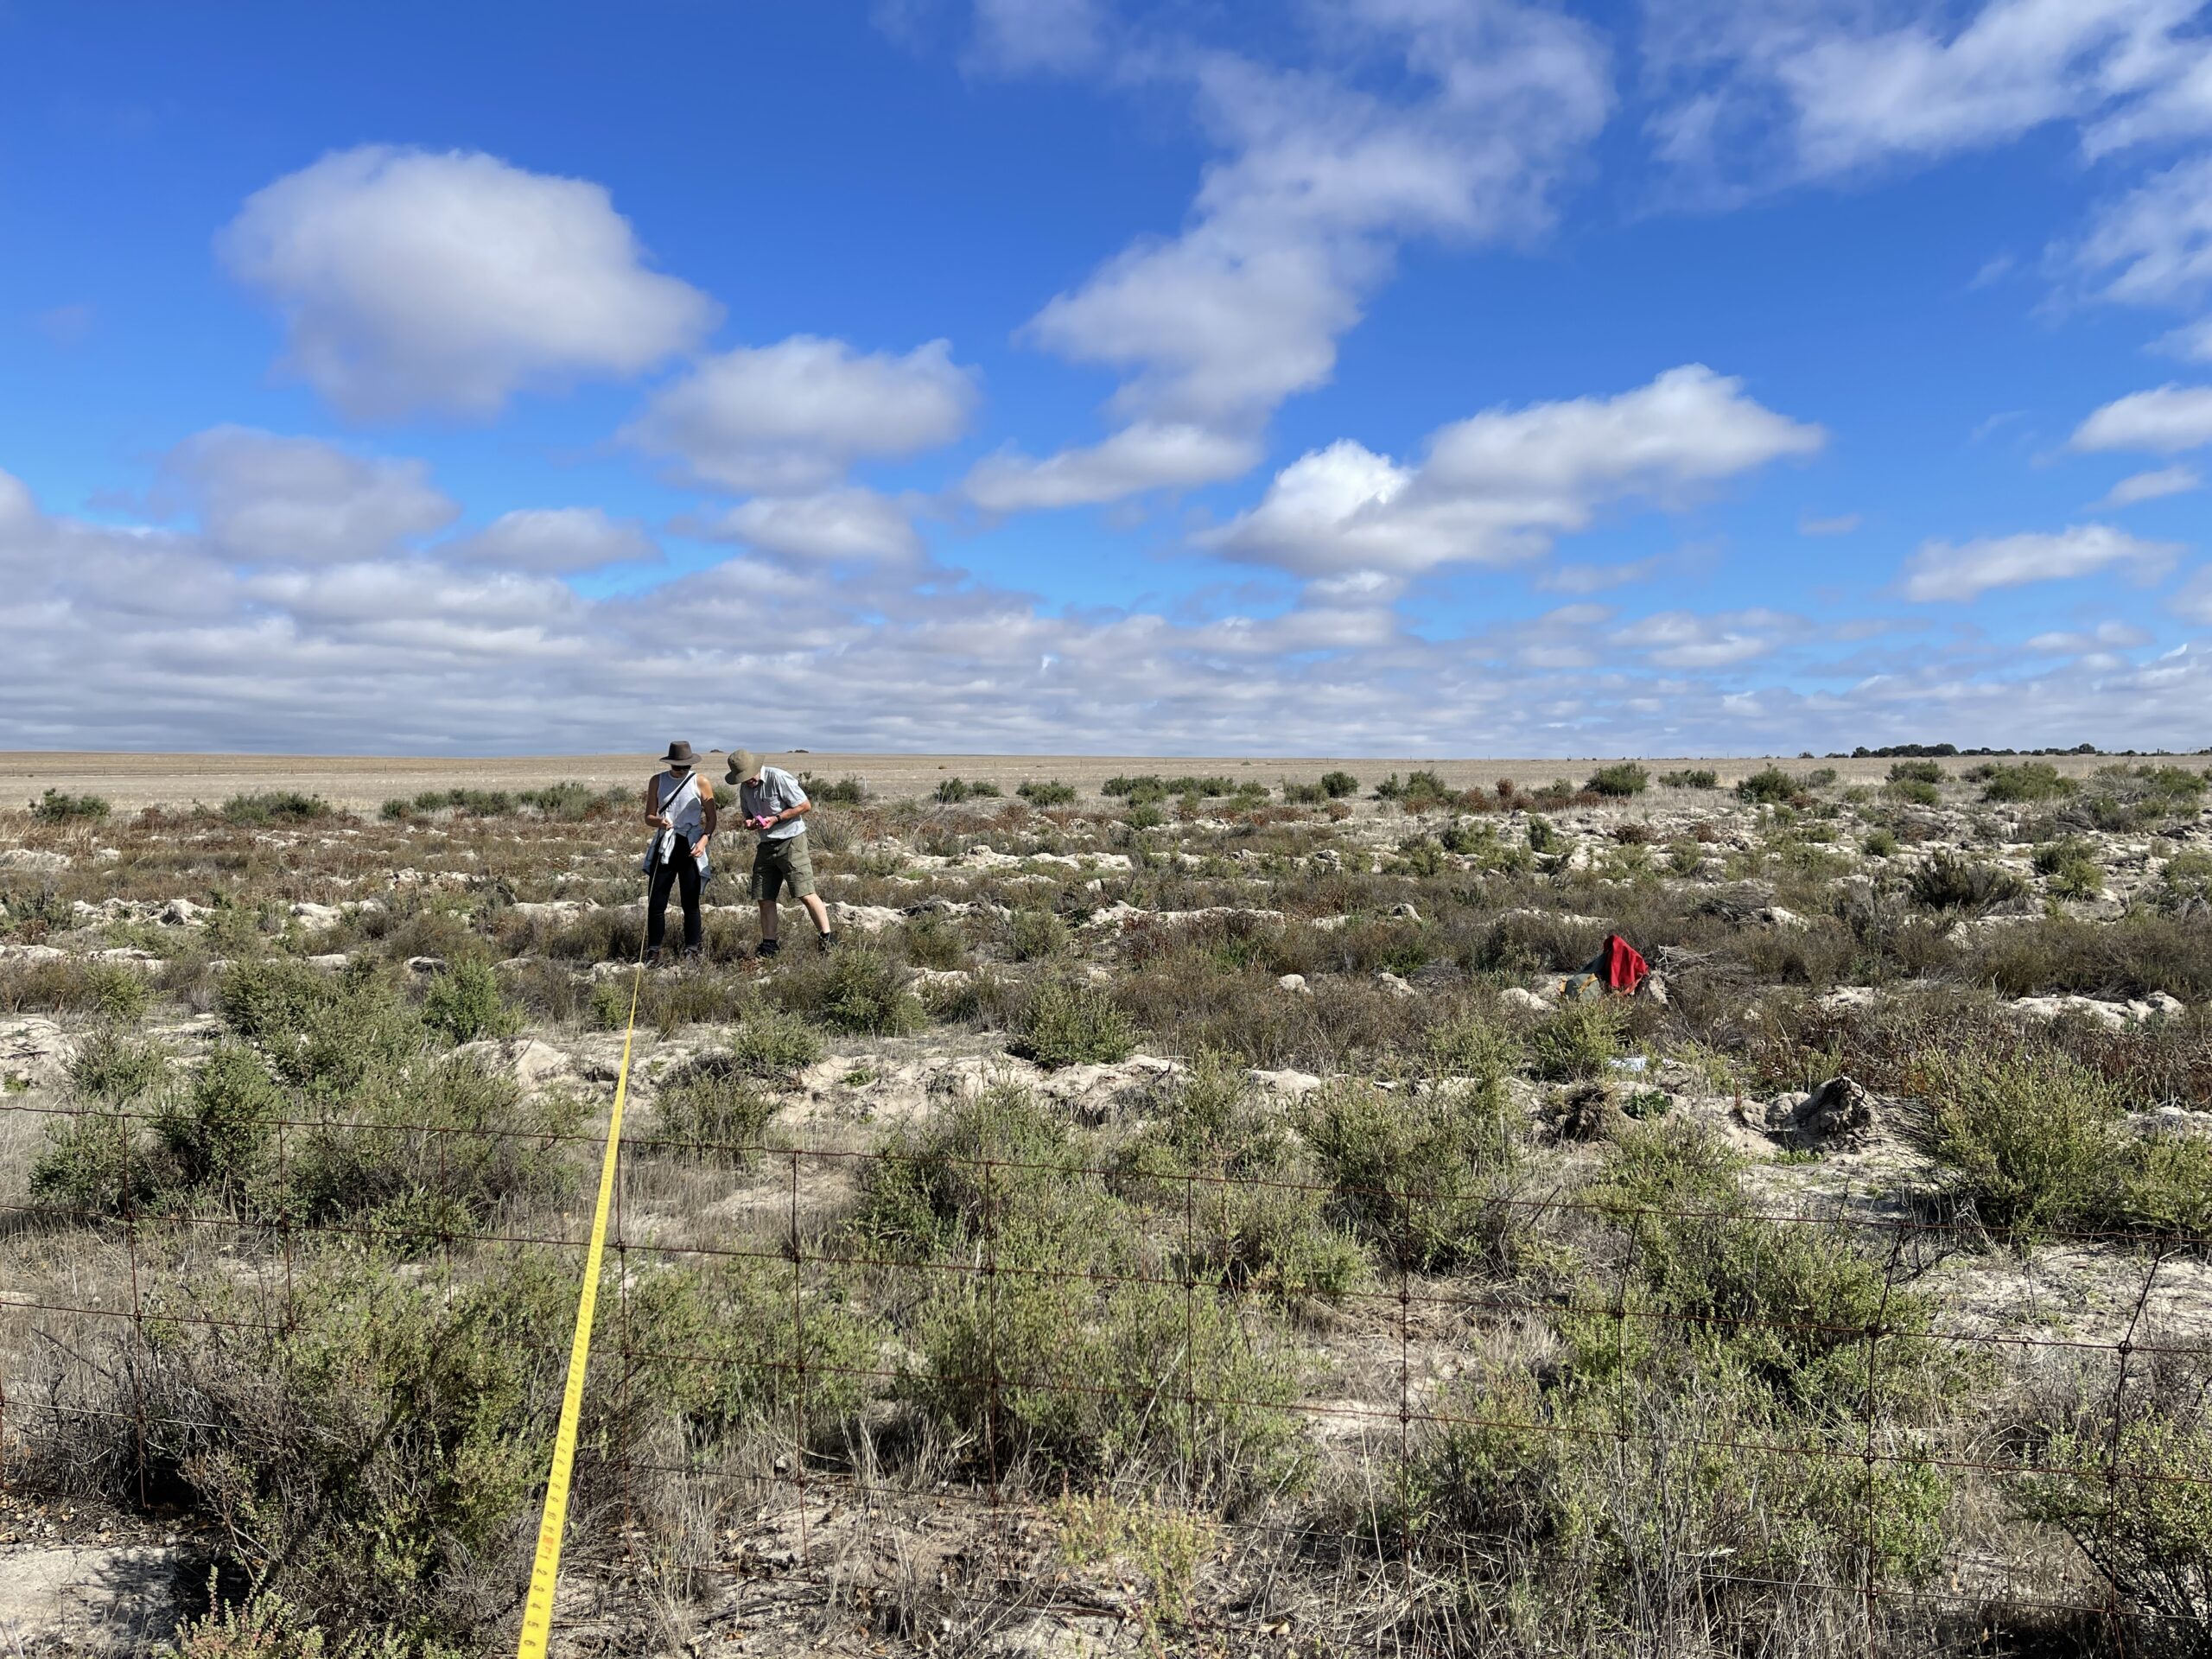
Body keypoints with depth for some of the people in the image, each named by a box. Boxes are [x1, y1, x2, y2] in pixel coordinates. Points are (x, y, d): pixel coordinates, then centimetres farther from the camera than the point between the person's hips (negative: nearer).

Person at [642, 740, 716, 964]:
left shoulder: (701, 783, -1)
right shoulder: (657, 781, 6)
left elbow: (711, 817, 2)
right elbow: (648, 816, 7)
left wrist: (704, 840, -14)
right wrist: (659, 821, -16)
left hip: (691, 846, -2)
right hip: (665, 845, 2)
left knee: (690, 902, 0)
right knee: (656, 902, -1)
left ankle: (691, 951, 7)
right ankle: (653, 951, 7)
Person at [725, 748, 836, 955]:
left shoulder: (778, 778, -14)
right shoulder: (745, 788, 8)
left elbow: (805, 806, -13)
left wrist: (775, 818, -17)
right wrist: (749, 823, -4)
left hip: (791, 841, -7)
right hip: (766, 845, 7)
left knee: (805, 894, -13)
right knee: (764, 898, 5)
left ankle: (827, 938, -6)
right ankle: (768, 946, 13)